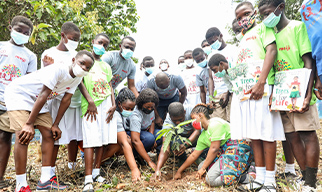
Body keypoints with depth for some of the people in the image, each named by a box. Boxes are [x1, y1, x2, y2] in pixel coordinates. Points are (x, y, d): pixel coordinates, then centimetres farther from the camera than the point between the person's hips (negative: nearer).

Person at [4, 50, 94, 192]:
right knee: (24, 136, -19)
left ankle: (45, 180, 7)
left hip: (37, 101, 8)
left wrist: (55, 125, -4)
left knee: (49, 135, -1)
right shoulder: (58, 70, -30)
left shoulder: (77, 78, -5)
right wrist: (29, 124, -28)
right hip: (18, 94, -8)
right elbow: (43, 96, -31)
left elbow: (65, 101, -2)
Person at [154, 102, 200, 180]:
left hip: (194, 137, 2)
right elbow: (165, 147, -38)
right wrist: (158, 169, -49)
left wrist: (186, 144, -47)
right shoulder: (167, 124, -31)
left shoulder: (190, 110, -30)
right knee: (174, 143, -35)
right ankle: (183, 160, -3)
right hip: (180, 138, -1)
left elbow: (197, 130, -29)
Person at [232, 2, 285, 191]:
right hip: (243, 90, 7)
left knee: (266, 134, -5)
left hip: (259, 88, -7)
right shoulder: (243, 39, 26)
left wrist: (261, 83, -20)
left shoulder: (262, 28, 7)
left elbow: (271, 51, -9)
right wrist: (233, 89, 13)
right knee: (253, 135, 7)